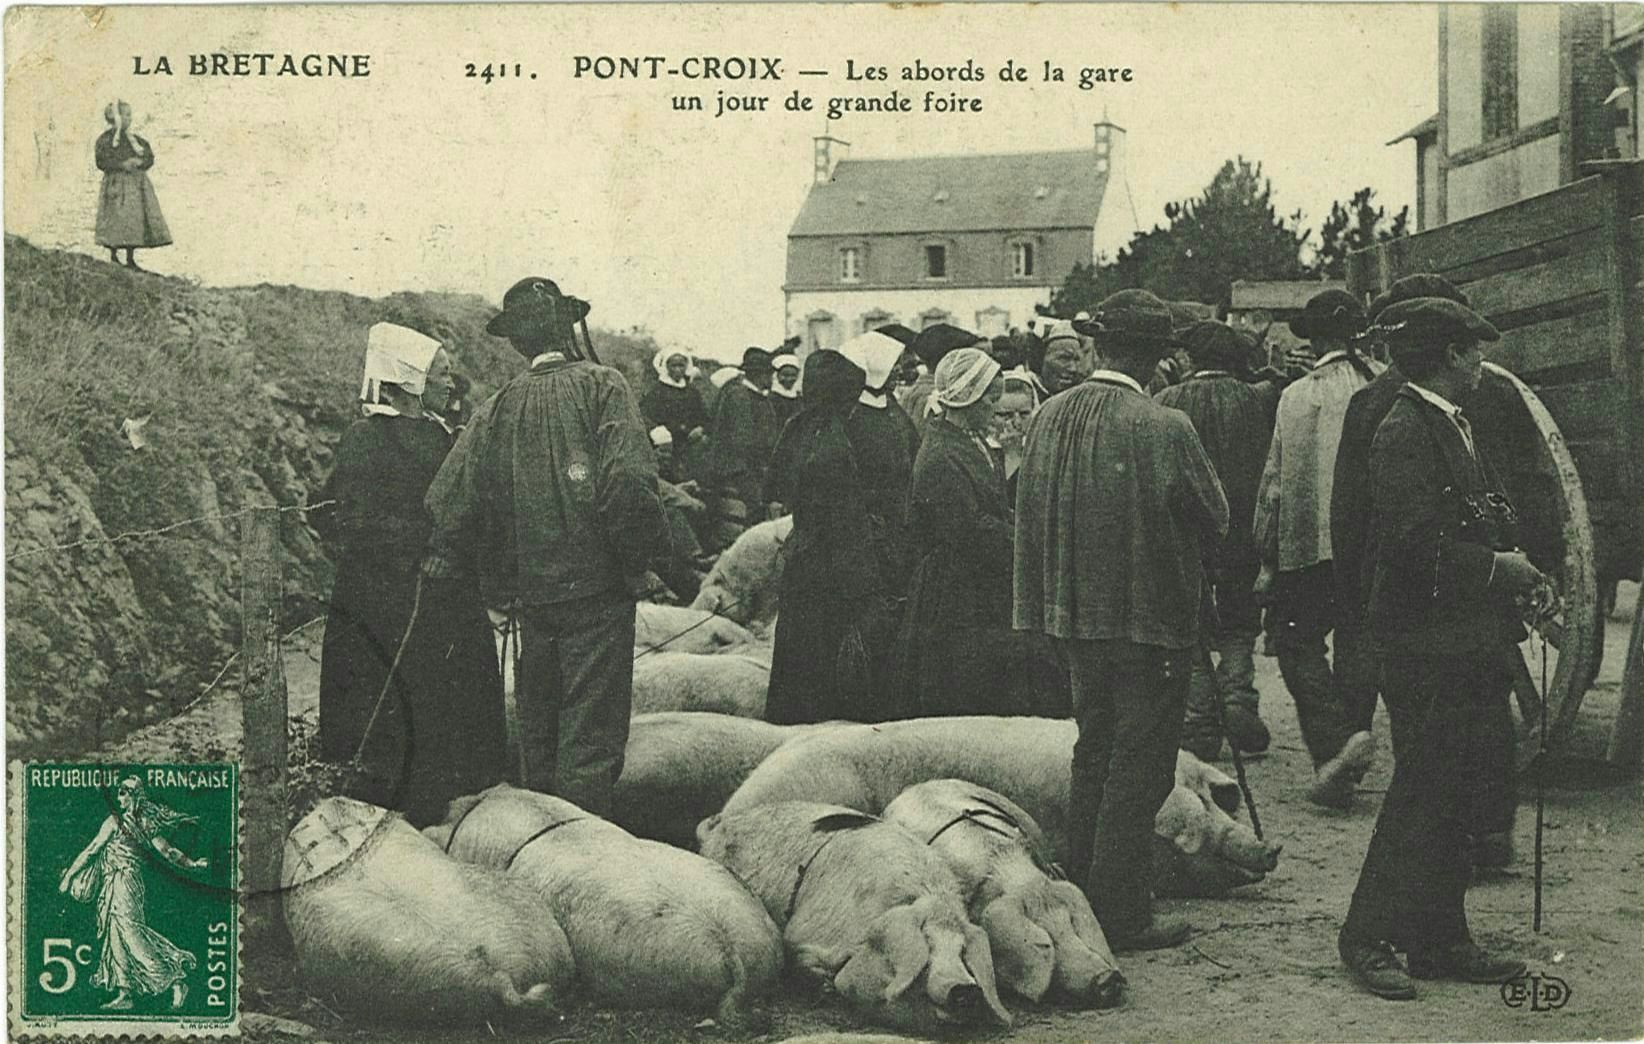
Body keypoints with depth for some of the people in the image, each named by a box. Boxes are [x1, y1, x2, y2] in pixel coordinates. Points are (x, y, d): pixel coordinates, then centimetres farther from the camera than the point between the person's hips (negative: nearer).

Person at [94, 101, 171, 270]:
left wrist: (139, 162, -9)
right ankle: (113, 257, 1)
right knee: (116, 221, -9)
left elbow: (149, 157, 11)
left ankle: (131, 258, 7)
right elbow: (101, 162, -9)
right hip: (116, 185, -5)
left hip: (136, 184, 5)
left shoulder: (134, 139, 13)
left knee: (135, 221, 1)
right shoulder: (105, 139, -2)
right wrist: (122, 165, -18)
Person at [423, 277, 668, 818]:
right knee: (591, 734, -1)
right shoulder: (602, 386, -6)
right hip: (596, 589, -4)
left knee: (537, 730, 18)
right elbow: (628, 482, -19)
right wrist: (639, 564, -8)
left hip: (529, 592, 5)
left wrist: (493, 590, 10)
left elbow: (449, 503, 2)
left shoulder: (496, 408, 6)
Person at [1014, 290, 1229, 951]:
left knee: (1093, 754, 20)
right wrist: (1186, 554, 13)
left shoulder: (1049, 415, -1)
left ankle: (1081, 898, 28)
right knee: (1138, 771, 2)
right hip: (1150, 618, -6)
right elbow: (1216, 520, -8)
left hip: (1073, 616, 6)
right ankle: (1122, 916, 7)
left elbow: (1030, 511, 7)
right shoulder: (1162, 428, -19)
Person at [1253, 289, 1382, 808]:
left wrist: (1268, 558, 5)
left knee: (1298, 645, 5)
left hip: (1311, 543, -4)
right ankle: (1349, 746, 17)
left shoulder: (1297, 396, -7)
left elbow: (1276, 483, -3)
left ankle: (1335, 741, -13)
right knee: (1356, 645, 13)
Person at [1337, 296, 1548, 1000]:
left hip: (1469, 644, 10)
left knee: (1451, 795, 12)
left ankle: (1440, 941, 20)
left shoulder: (1455, 427, 17)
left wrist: (1518, 576, 4)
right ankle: (1368, 936, 6)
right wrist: (1498, 568, -13)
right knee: (1423, 791, -4)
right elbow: (1417, 541, -23)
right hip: (1426, 645, -10)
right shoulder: (1405, 432, -14)